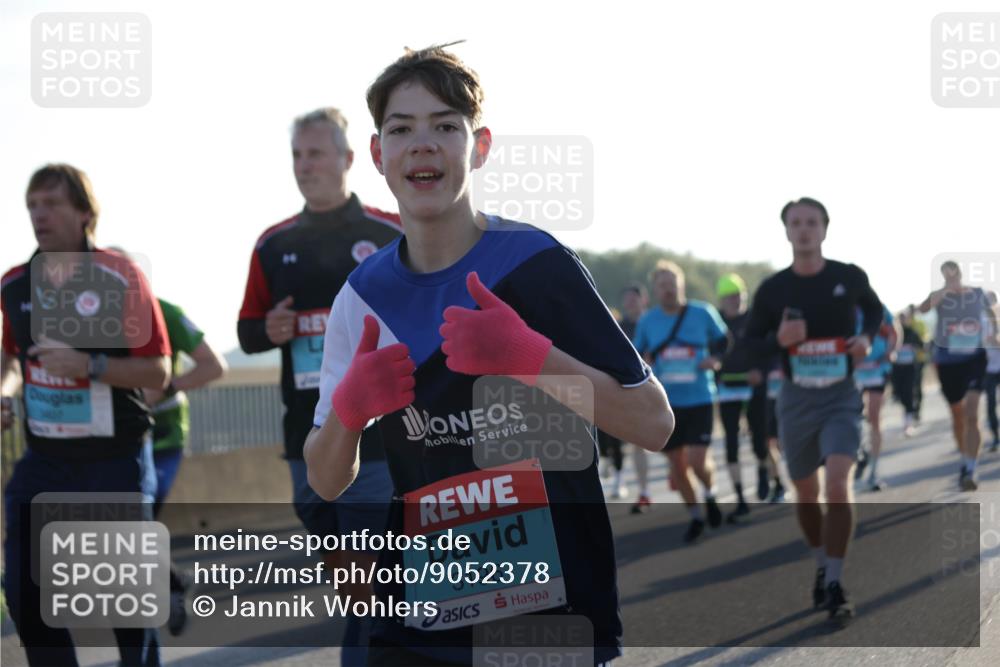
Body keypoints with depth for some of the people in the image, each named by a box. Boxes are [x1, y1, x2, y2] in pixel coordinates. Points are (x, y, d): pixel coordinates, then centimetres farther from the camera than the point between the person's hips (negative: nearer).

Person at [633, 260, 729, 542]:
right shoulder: (647, 321, 0)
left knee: (698, 460, -12)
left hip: (699, 399, -2)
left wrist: (716, 359, -8)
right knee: (677, 463, 7)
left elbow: (724, 340, 11)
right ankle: (695, 516, 26)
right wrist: (642, 363, -10)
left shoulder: (703, 313, -4)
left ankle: (709, 494, 21)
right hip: (665, 402, 3)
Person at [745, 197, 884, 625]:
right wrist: (778, 340, -17)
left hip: (841, 396, -2)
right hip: (796, 398, 2)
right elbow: (749, 346, 3)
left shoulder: (849, 278, -5)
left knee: (838, 484, -20)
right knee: (805, 492, 12)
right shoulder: (772, 290, -5)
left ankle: (835, 585, -12)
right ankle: (822, 567, 36)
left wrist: (867, 338, -4)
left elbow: (874, 310, 17)